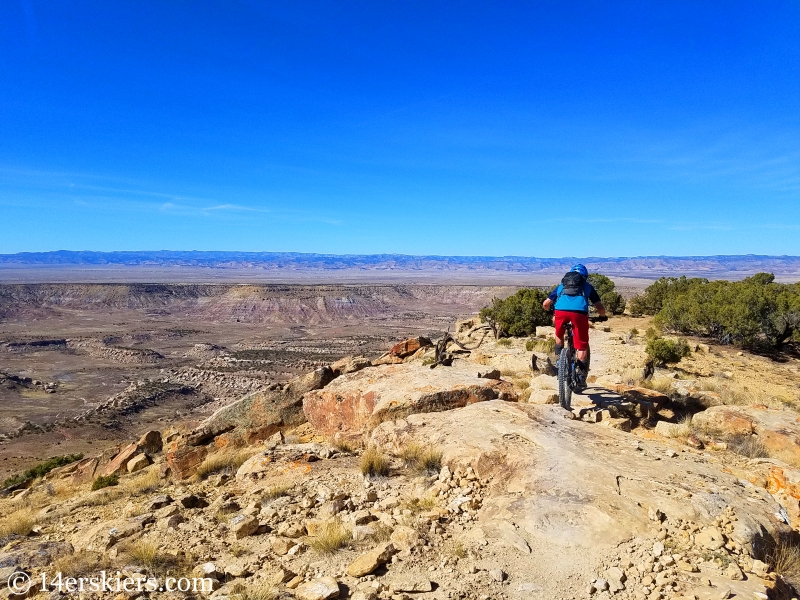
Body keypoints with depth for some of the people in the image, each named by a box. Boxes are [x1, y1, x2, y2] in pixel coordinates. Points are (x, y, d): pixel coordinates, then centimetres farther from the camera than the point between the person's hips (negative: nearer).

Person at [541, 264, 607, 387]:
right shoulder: (587, 286, 32)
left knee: (559, 336, 31)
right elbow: (600, 307, 26)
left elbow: (545, 304, 32)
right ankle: (581, 375, 6)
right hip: (579, 312, -1)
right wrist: (602, 316, 48)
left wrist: (551, 313, 53)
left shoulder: (561, 285, 36)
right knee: (582, 345, 12)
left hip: (561, 311, 1)